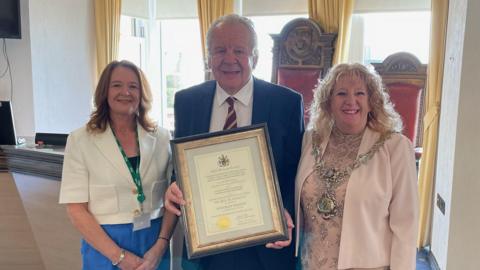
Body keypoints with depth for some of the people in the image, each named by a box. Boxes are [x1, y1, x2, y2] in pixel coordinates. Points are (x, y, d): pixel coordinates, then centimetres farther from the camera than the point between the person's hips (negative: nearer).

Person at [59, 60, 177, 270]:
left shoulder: (161, 138, 0)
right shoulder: (81, 140, -5)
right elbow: (76, 210, -8)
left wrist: (160, 247, -10)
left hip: (155, 244, 2)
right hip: (105, 247, -2)